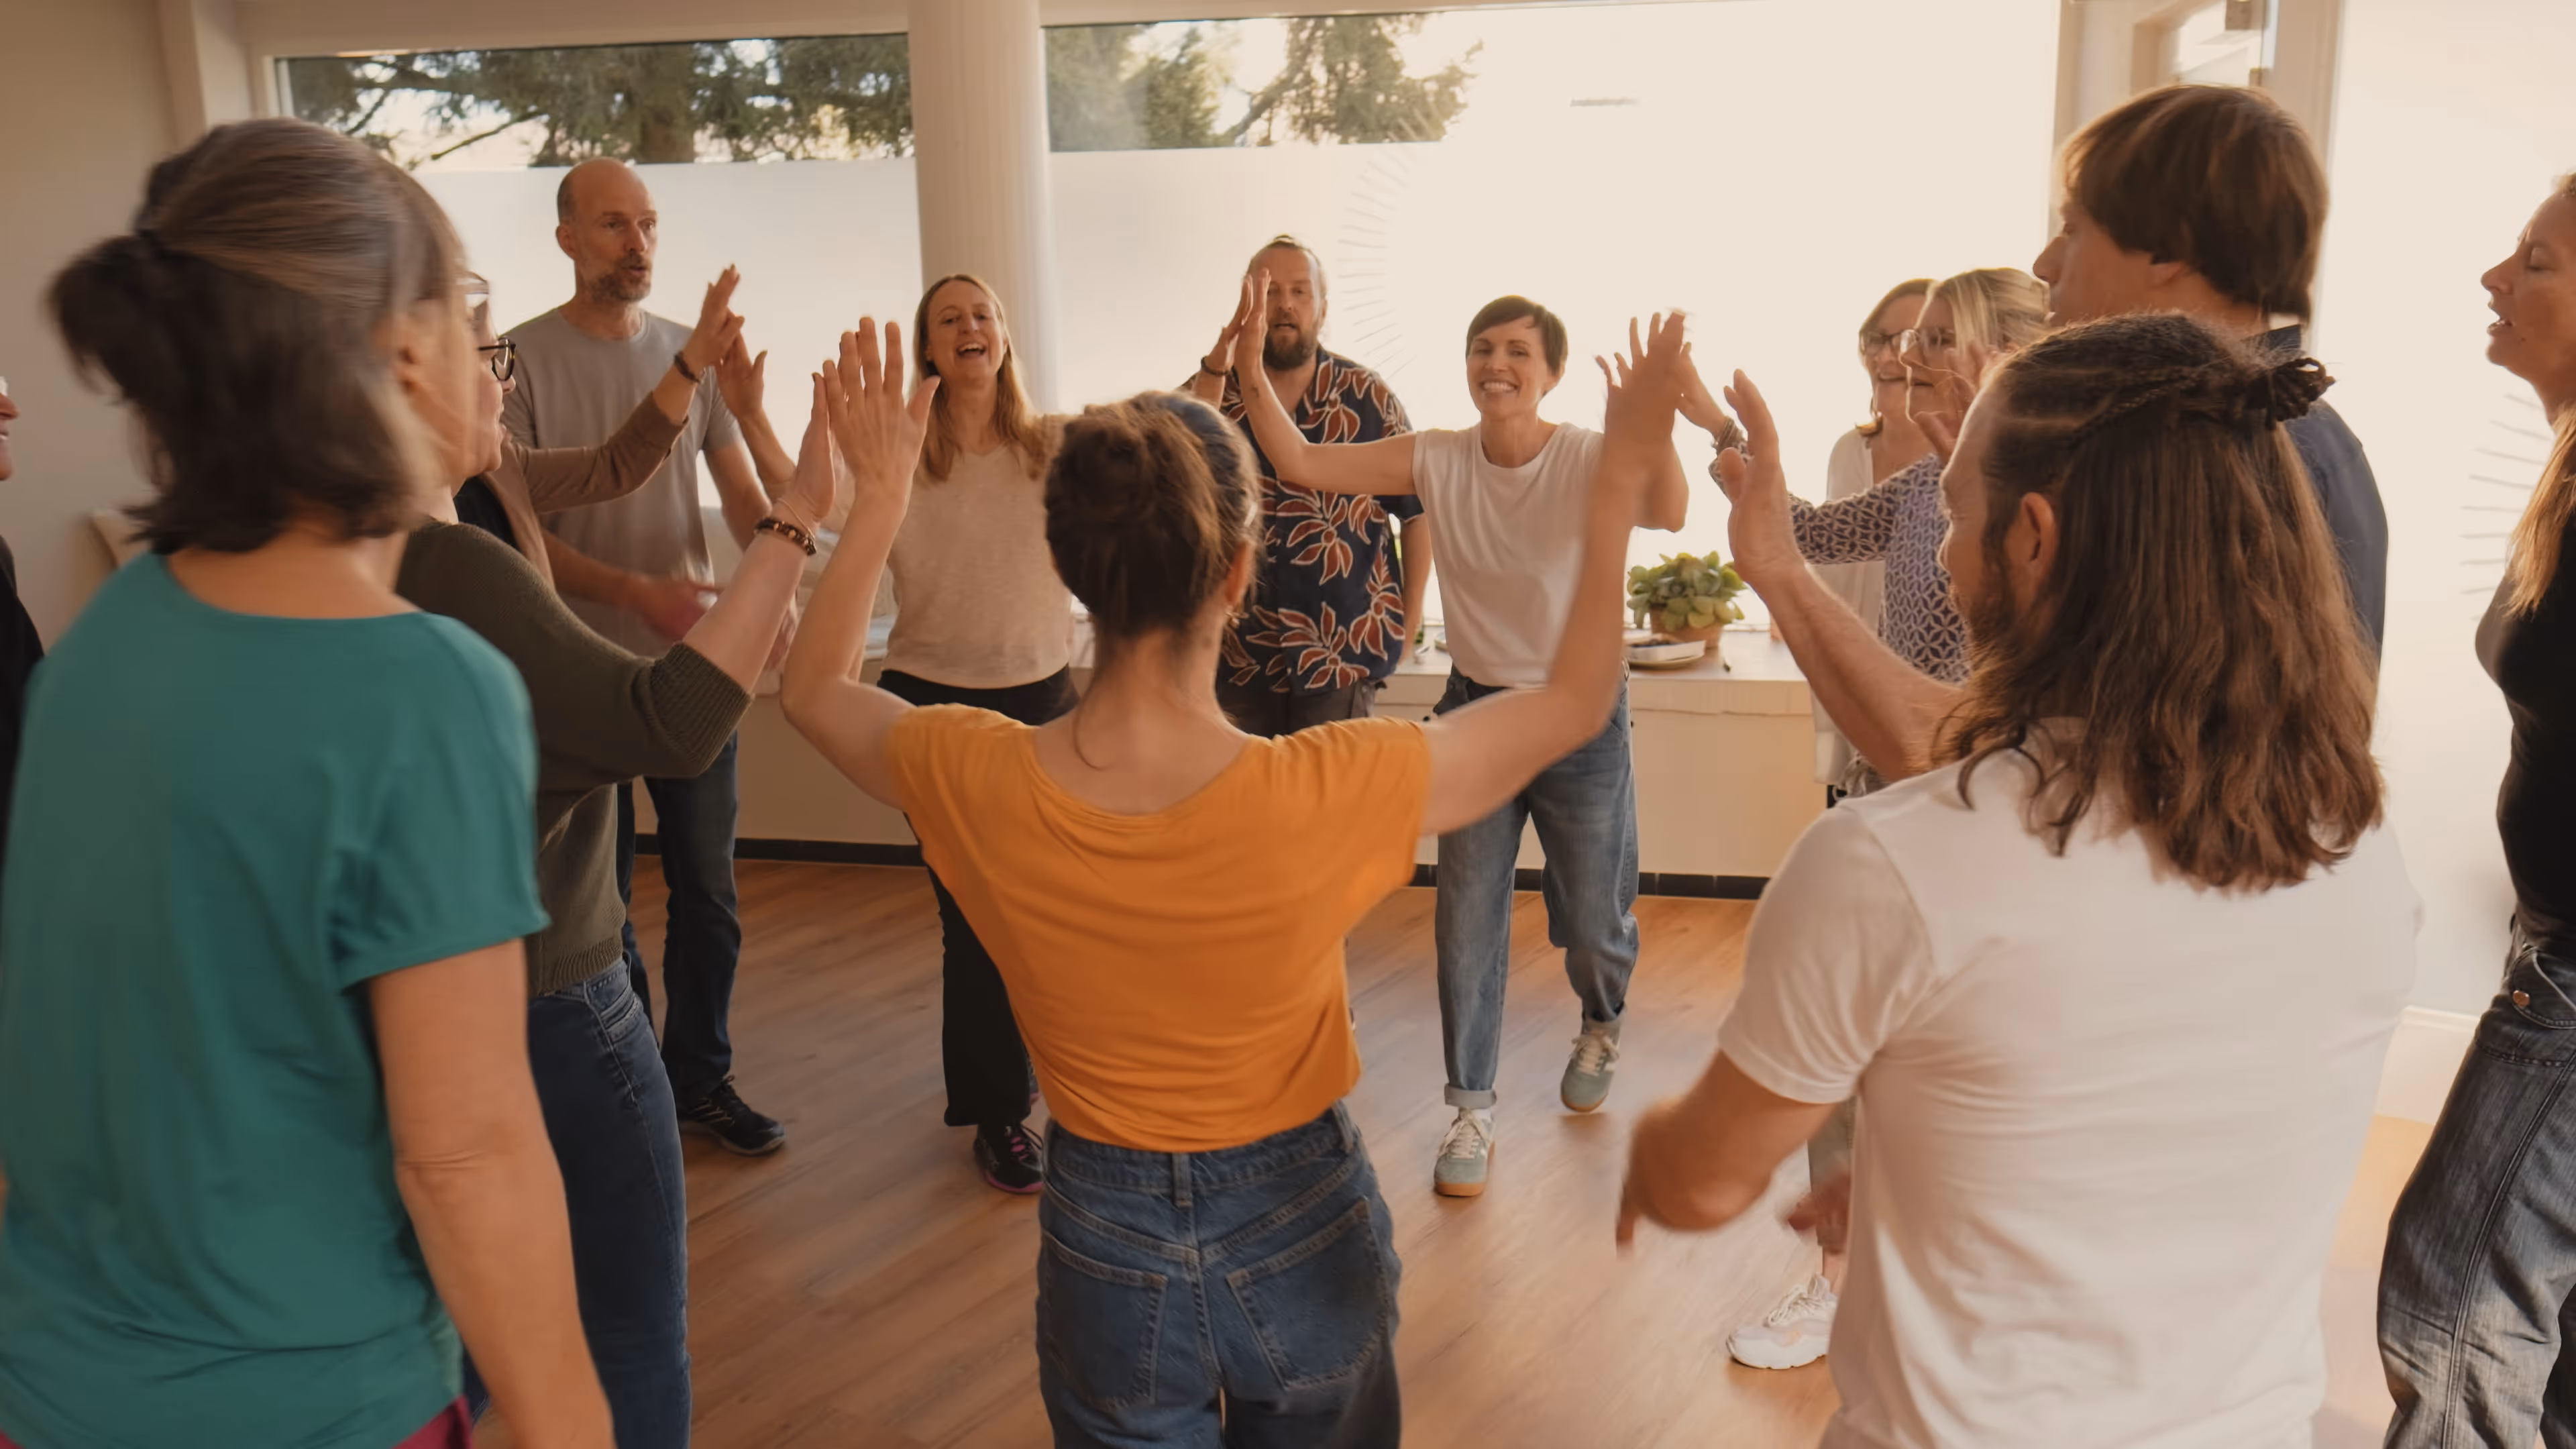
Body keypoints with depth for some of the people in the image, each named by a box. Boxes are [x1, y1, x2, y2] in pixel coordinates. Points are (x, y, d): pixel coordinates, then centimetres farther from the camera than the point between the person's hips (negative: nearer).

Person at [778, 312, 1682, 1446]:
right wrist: (1621, 478, -4)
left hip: (1107, 1246, 1)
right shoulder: (1327, 797, -29)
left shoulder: (977, 785, -24)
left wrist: (879, 493, 7)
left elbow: (813, 689, 0)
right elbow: (1575, 703, -12)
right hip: (1301, 1229, -1)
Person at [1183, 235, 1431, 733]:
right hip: (1238, 655, 2)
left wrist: (1411, 614, 1)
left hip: (1343, 654, -1)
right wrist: (1218, 365, -29)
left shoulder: (1368, 396, -3)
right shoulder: (1210, 391, -1)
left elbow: (1418, 507, 3)